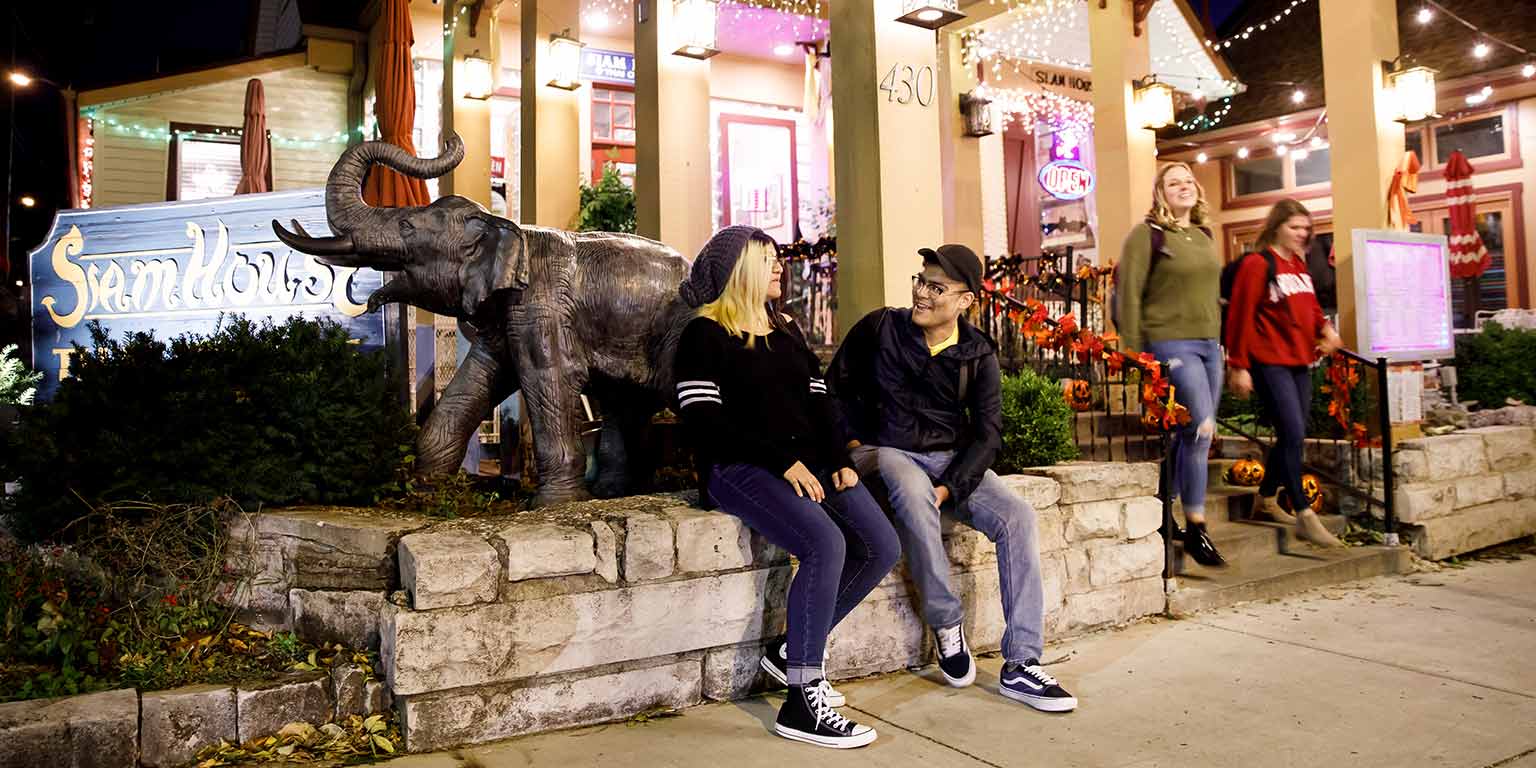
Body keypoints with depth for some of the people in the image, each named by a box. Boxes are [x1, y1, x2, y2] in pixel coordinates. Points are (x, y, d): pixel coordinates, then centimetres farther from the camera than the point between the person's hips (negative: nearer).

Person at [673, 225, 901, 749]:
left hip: (808, 461, 7)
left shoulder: (787, 330, 21)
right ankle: (801, 702, -20)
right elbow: (703, 420, -13)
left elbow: (818, 400, 18)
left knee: (882, 548, -10)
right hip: (739, 467, -7)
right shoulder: (706, 334, -2)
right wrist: (783, 462, -17)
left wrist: (839, 460, 0)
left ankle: (793, 652, 5)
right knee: (825, 545, -30)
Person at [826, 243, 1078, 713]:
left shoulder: (978, 355, 2)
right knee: (913, 492, -39)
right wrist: (855, 441, -4)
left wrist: (949, 487, -16)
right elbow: (837, 385, 9)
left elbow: (987, 433, -1)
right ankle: (947, 623, -20)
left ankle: (1020, 665, -18)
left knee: (1017, 516, -22)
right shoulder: (879, 329, -1)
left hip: (954, 460, 3)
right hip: (889, 452, -2)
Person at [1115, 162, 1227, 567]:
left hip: (1209, 345, 8)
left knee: (1190, 436, 9)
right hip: (1171, 344, -7)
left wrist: (1223, 343, 18)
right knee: (1200, 429, -14)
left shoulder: (1204, 235, 17)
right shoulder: (1146, 234, -4)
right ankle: (1196, 529, -3)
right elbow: (1128, 294, -9)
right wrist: (1133, 352, -14)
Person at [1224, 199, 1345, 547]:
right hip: (1269, 362, -8)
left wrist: (1324, 327, 0)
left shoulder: (1299, 265, 17)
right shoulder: (1257, 264, -7)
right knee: (1293, 434, -13)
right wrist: (1239, 366, -13)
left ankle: (1266, 500, 27)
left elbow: (1310, 306, 23)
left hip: (1299, 362, 8)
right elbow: (1240, 316, -11)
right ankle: (1304, 517, -9)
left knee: (1291, 436, 11)